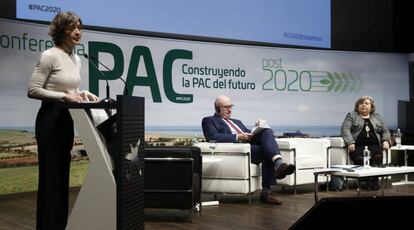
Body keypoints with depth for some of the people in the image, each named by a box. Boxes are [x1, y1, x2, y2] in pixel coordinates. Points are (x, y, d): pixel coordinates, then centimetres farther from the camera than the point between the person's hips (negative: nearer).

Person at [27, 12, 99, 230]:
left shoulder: (76, 59, 11)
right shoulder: (50, 56, -14)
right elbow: (32, 90, -17)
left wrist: (82, 94, 1)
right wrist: (63, 96, -22)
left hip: (66, 119, 9)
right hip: (50, 118, -8)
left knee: (63, 174, 13)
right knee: (50, 176, -3)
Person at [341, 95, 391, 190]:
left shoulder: (377, 117, 24)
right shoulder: (351, 116, 14)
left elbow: (385, 131, 23)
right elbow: (345, 129, 0)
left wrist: (385, 141, 1)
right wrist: (350, 143, -16)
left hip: (374, 145, 2)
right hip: (357, 146, -2)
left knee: (378, 156, -33)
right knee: (359, 158, -35)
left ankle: (375, 180, -28)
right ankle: (367, 180, -28)